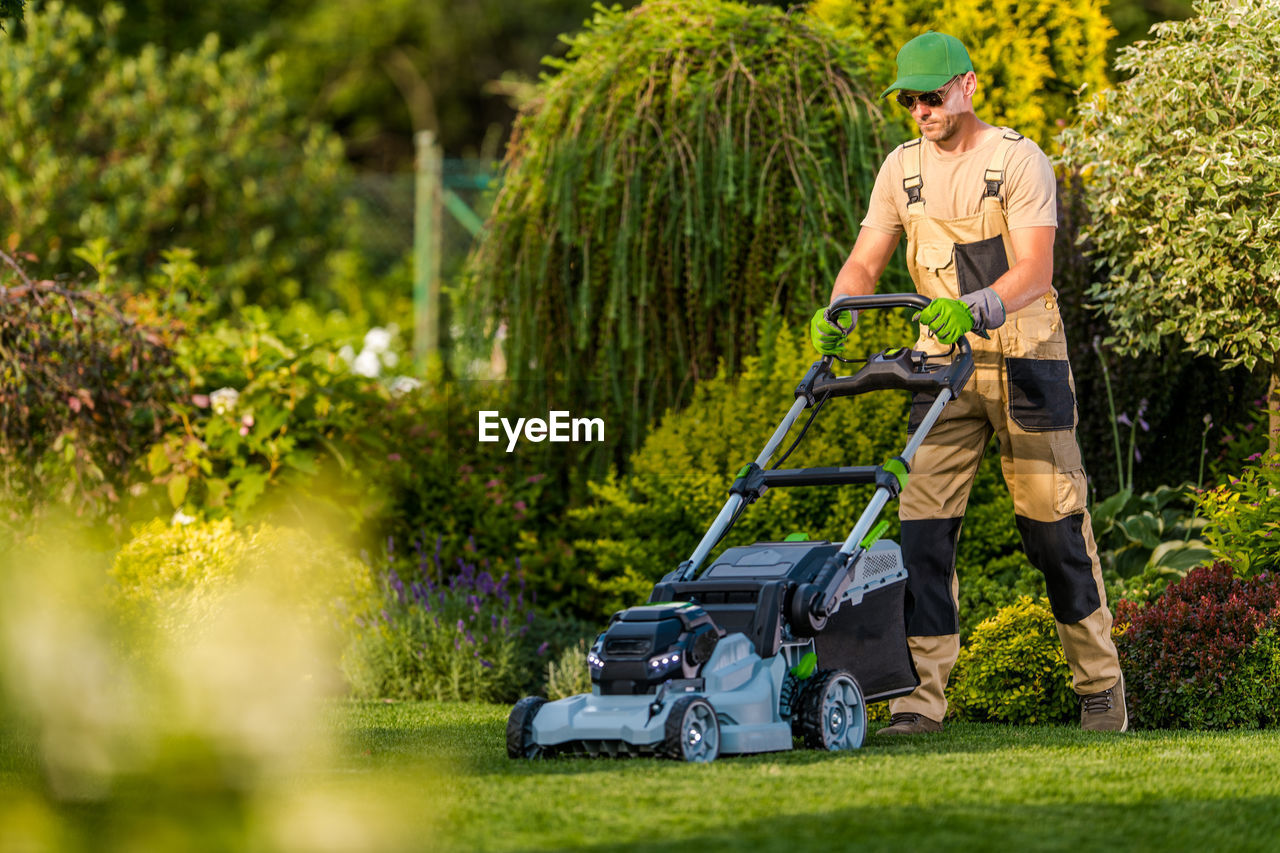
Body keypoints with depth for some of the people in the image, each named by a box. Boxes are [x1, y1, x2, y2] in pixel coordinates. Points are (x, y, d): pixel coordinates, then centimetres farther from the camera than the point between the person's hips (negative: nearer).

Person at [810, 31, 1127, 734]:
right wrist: (836, 315, -18)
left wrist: (970, 307, -39)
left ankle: (1100, 684, 13)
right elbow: (864, 262, 4)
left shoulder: (1018, 160, -9)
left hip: (1025, 359, -4)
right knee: (924, 523, -6)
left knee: (1055, 525, -1)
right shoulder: (902, 168, 6)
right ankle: (921, 695, -5)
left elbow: (1034, 272, -20)